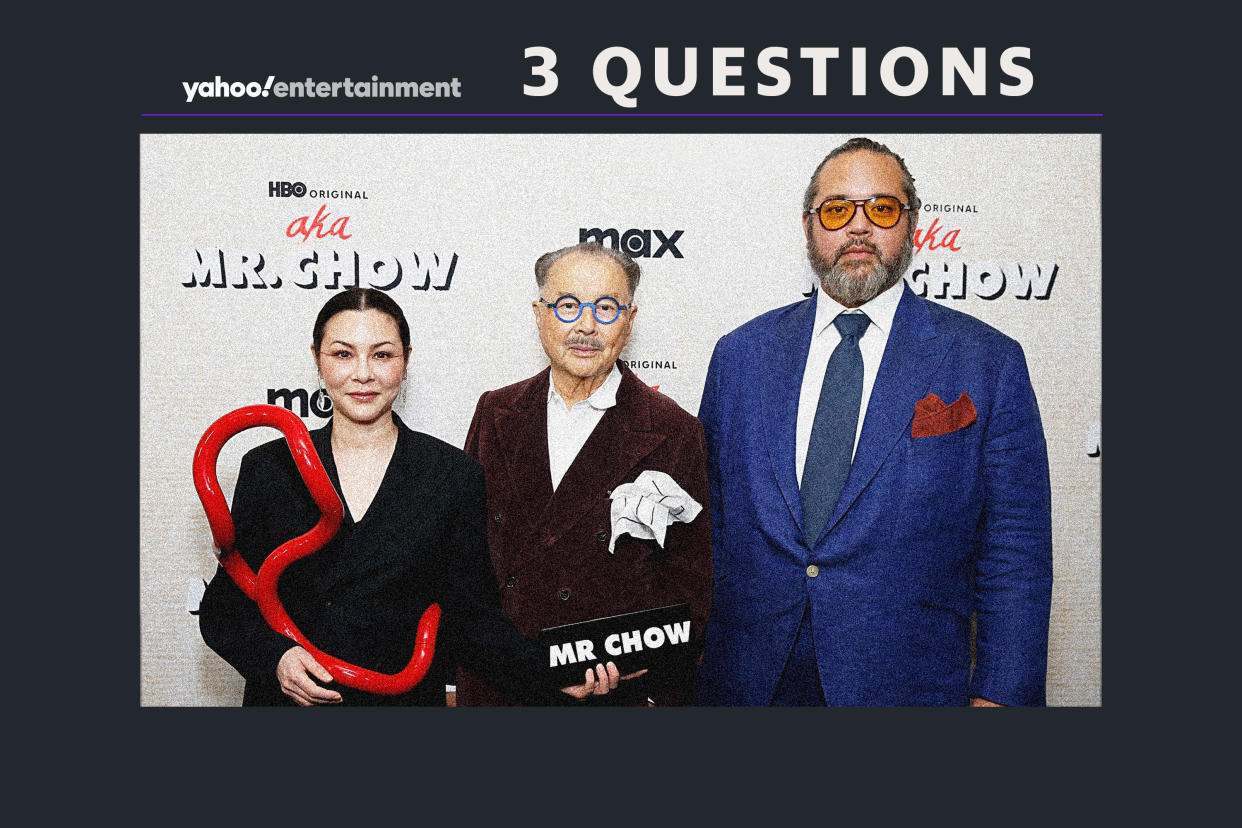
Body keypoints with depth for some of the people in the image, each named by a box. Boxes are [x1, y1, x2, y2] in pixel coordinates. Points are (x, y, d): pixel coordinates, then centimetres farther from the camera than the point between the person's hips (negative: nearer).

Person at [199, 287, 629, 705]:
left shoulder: (455, 476, -6)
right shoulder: (268, 468, -3)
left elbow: (472, 618, -5)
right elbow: (224, 606, 1)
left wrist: (553, 676, -19)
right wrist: (274, 656, -17)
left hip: (409, 696, 0)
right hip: (285, 698, 1)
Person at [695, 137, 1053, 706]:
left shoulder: (988, 362, -4)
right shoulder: (739, 355, 4)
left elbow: (1014, 551, -4)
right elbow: (708, 525, 7)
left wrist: (999, 695, -9)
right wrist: (688, 657, 5)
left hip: (908, 682, -2)